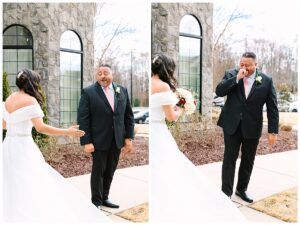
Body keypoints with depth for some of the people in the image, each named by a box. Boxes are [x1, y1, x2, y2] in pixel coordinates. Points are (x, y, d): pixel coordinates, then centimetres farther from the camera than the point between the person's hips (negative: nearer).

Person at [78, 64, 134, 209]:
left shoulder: (122, 90, 6)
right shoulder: (88, 92, -5)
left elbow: (129, 115, 8)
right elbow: (83, 119, -8)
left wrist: (129, 137, 2)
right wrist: (86, 142, -14)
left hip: (117, 140, 4)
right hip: (99, 140, -3)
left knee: (110, 172, 12)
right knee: (98, 171, 7)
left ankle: (105, 198, 28)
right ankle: (96, 202, 22)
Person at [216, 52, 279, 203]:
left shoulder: (266, 81, -4)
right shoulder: (231, 74, -3)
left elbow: (272, 108, -3)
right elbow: (219, 91, -15)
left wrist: (273, 131, -7)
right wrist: (236, 78, -22)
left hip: (252, 127, 1)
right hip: (232, 125, -1)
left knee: (248, 161, 14)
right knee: (229, 159, 1)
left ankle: (242, 189, 32)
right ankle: (226, 192, 10)